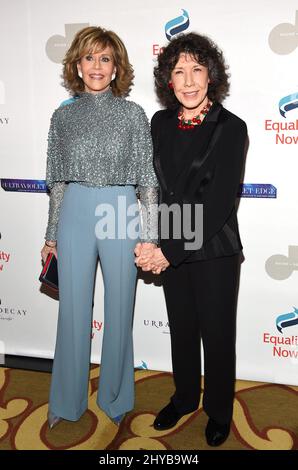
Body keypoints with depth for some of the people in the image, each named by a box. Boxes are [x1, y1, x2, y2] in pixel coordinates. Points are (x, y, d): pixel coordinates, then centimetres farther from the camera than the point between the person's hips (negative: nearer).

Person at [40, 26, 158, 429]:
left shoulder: (133, 113, 2)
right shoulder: (64, 116, 8)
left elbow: (147, 179, 1)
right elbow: (58, 180, 11)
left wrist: (150, 234, -3)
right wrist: (52, 234, 11)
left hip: (121, 216, -1)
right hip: (75, 214, 2)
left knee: (119, 309, 8)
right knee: (73, 310, 9)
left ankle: (115, 398, 29)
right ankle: (67, 401, 27)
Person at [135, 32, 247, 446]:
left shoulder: (231, 128, -13)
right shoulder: (160, 123, 1)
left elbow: (220, 203, -18)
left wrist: (170, 251, -19)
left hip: (214, 251, -4)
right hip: (170, 248, 4)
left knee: (217, 334, 12)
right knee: (181, 329, 19)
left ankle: (219, 412, 35)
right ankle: (185, 398, 42)